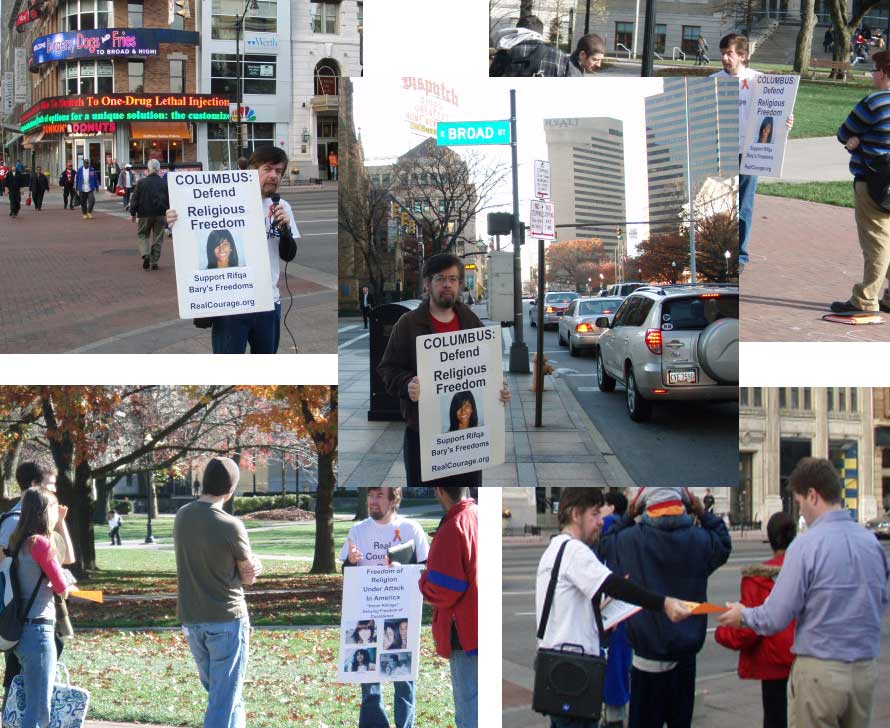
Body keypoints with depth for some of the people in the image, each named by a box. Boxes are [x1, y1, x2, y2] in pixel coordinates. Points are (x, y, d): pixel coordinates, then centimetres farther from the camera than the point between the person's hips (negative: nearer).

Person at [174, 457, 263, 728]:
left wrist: (250, 566, -4)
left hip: (191, 620, 6)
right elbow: (249, 576, -8)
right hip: (227, 619, -6)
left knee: (217, 693, 19)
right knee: (225, 702, -1)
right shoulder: (231, 526, -18)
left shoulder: (182, 516, 0)